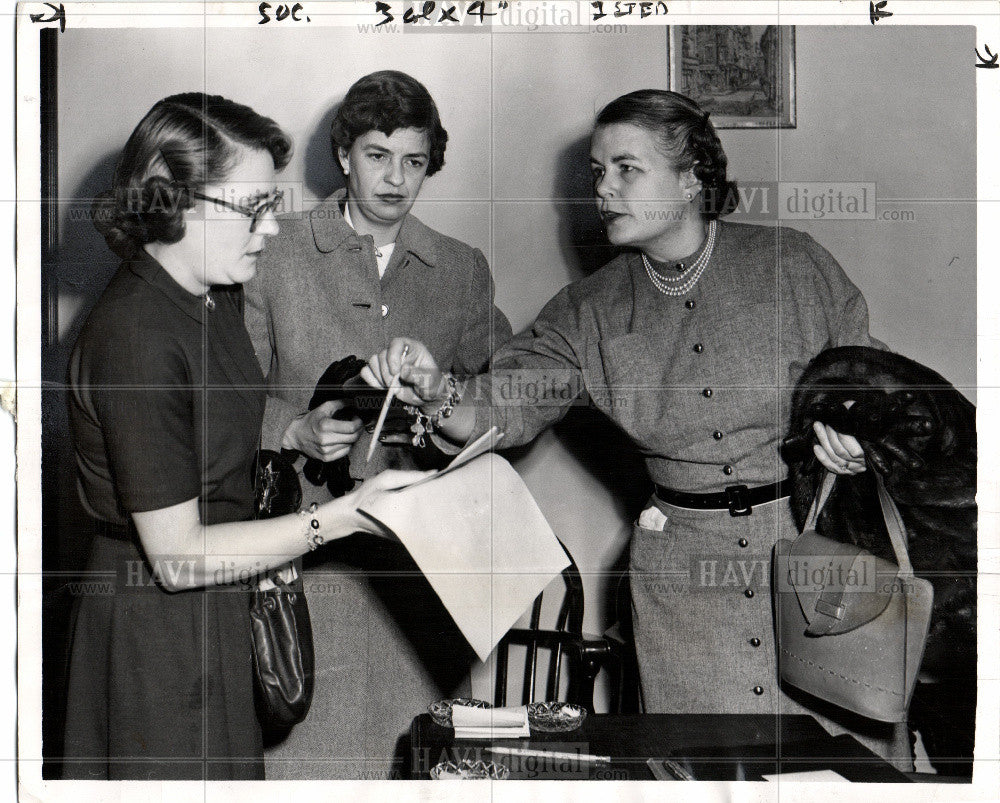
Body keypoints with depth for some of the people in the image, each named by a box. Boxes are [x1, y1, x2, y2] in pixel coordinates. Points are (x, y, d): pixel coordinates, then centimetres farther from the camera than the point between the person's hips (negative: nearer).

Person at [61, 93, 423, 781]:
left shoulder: (218, 296, 3)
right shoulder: (135, 337, -26)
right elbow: (179, 556, -25)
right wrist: (339, 517, -25)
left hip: (220, 612, 9)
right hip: (156, 633, -9)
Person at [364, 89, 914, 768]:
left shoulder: (793, 264, -3)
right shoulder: (592, 310, 2)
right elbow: (504, 408, -7)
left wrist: (862, 430, -14)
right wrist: (437, 394, -28)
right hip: (682, 575, 2)